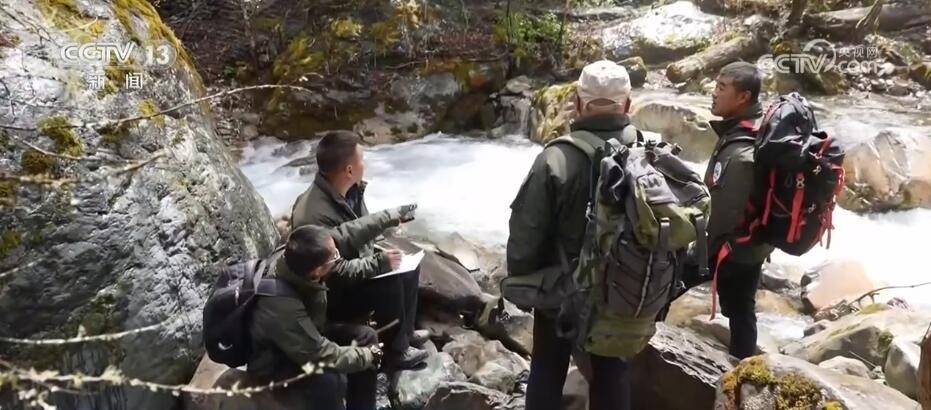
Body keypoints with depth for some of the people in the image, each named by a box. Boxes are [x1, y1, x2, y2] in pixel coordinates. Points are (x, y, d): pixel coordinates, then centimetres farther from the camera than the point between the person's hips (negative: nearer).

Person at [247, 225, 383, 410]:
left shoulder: (293, 260, -21)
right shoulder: (282, 306, -41)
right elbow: (324, 356, -33)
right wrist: (368, 356, -19)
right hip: (274, 365, -9)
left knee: (365, 336, -1)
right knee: (331, 380, -33)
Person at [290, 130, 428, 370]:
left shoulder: (348, 189, -8)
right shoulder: (316, 215, -36)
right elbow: (335, 272, -31)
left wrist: (391, 216, 1)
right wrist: (378, 263, -30)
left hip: (354, 269, 10)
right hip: (330, 292, -9)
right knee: (389, 285, -25)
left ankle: (404, 332, 24)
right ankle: (394, 352, -3)